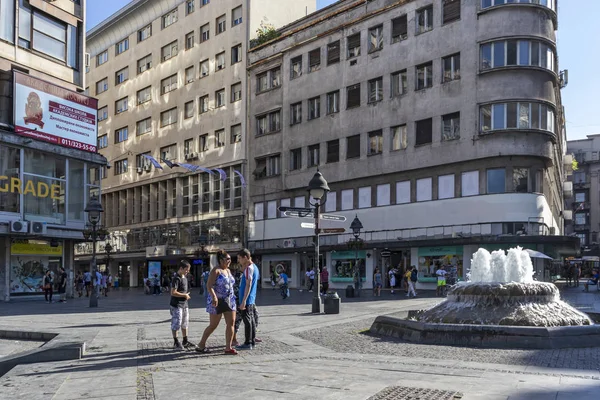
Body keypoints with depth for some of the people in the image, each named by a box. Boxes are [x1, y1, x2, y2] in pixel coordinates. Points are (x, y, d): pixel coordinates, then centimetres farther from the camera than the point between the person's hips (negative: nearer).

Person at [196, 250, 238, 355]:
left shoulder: (228, 271, 12)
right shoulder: (216, 271, -11)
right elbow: (209, 286, -20)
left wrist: (232, 298, 23)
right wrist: (214, 296, -35)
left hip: (229, 301, 7)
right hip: (217, 301, -7)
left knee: (231, 323, -2)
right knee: (213, 325, 1)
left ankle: (228, 348, 1)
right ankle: (201, 345, 17)